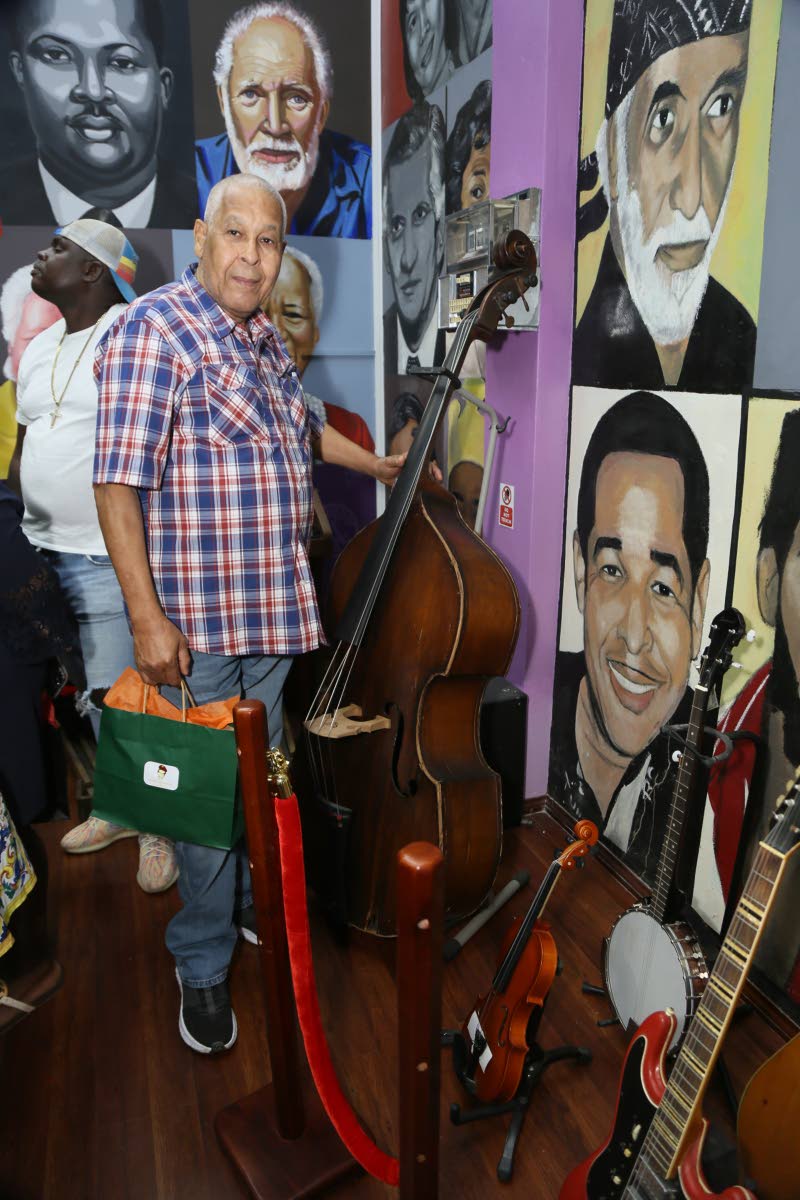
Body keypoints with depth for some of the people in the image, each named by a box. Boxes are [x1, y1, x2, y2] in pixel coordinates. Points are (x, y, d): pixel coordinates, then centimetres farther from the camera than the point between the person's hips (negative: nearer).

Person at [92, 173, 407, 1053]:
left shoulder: (263, 338, 12)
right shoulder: (153, 330, -12)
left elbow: (301, 427, 31)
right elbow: (118, 484, -18)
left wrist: (378, 466, 35)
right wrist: (147, 617, -21)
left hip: (275, 604, 7)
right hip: (197, 617, -7)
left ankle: (256, 902, 42)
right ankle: (203, 966, 24)